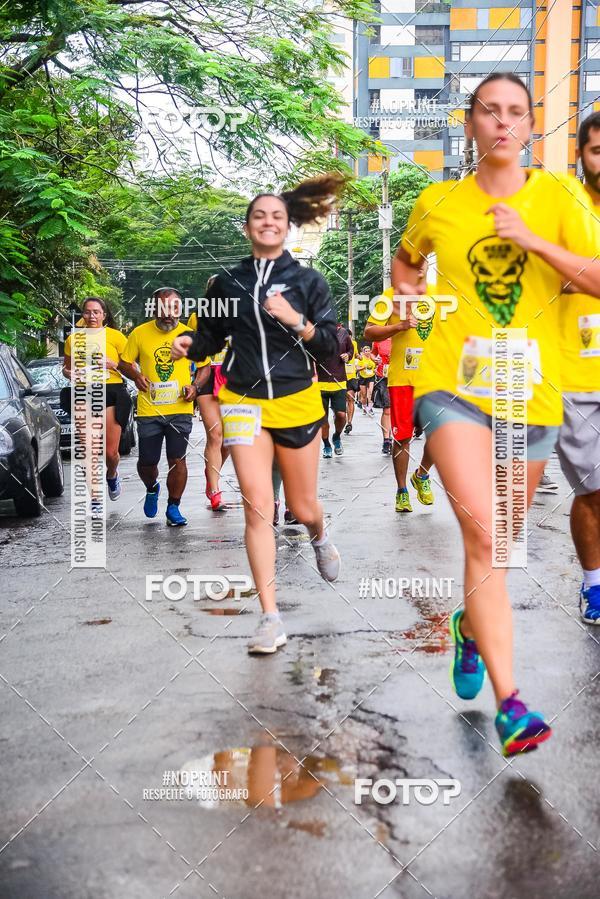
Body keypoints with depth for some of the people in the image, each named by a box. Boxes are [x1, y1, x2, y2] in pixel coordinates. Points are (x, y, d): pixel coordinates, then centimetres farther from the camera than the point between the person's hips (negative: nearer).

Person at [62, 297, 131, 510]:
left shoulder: (115, 336, 4)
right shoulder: (74, 338, 12)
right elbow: (66, 367, 22)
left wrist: (112, 364, -12)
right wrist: (70, 374, -1)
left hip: (111, 394, -2)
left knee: (111, 451, -1)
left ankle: (112, 475, 34)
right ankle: (95, 497, 7)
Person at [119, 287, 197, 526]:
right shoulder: (140, 333, -1)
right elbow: (124, 363, 9)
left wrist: (195, 386, -7)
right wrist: (136, 375, -11)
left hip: (180, 410, 0)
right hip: (149, 410, 1)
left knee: (177, 460, -2)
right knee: (146, 462, 8)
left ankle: (173, 507, 15)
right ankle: (152, 488, 41)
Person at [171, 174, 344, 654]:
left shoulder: (308, 281, 0)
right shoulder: (227, 283, 5)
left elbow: (330, 347, -3)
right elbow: (213, 337, 14)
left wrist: (295, 320, -19)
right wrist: (189, 344, -8)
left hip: (297, 402, 0)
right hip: (244, 402, 0)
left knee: (303, 507, 10)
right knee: (257, 506, -11)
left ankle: (321, 538, 50)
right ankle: (271, 618, -6)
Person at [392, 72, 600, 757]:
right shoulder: (437, 203, 6)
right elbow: (405, 261, 27)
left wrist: (533, 240, -16)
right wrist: (411, 296, 8)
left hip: (530, 391, 1)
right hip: (453, 383, -1)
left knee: (499, 539, 14)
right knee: (482, 532, -19)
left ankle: (470, 626, 45)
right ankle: (510, 703, -17)